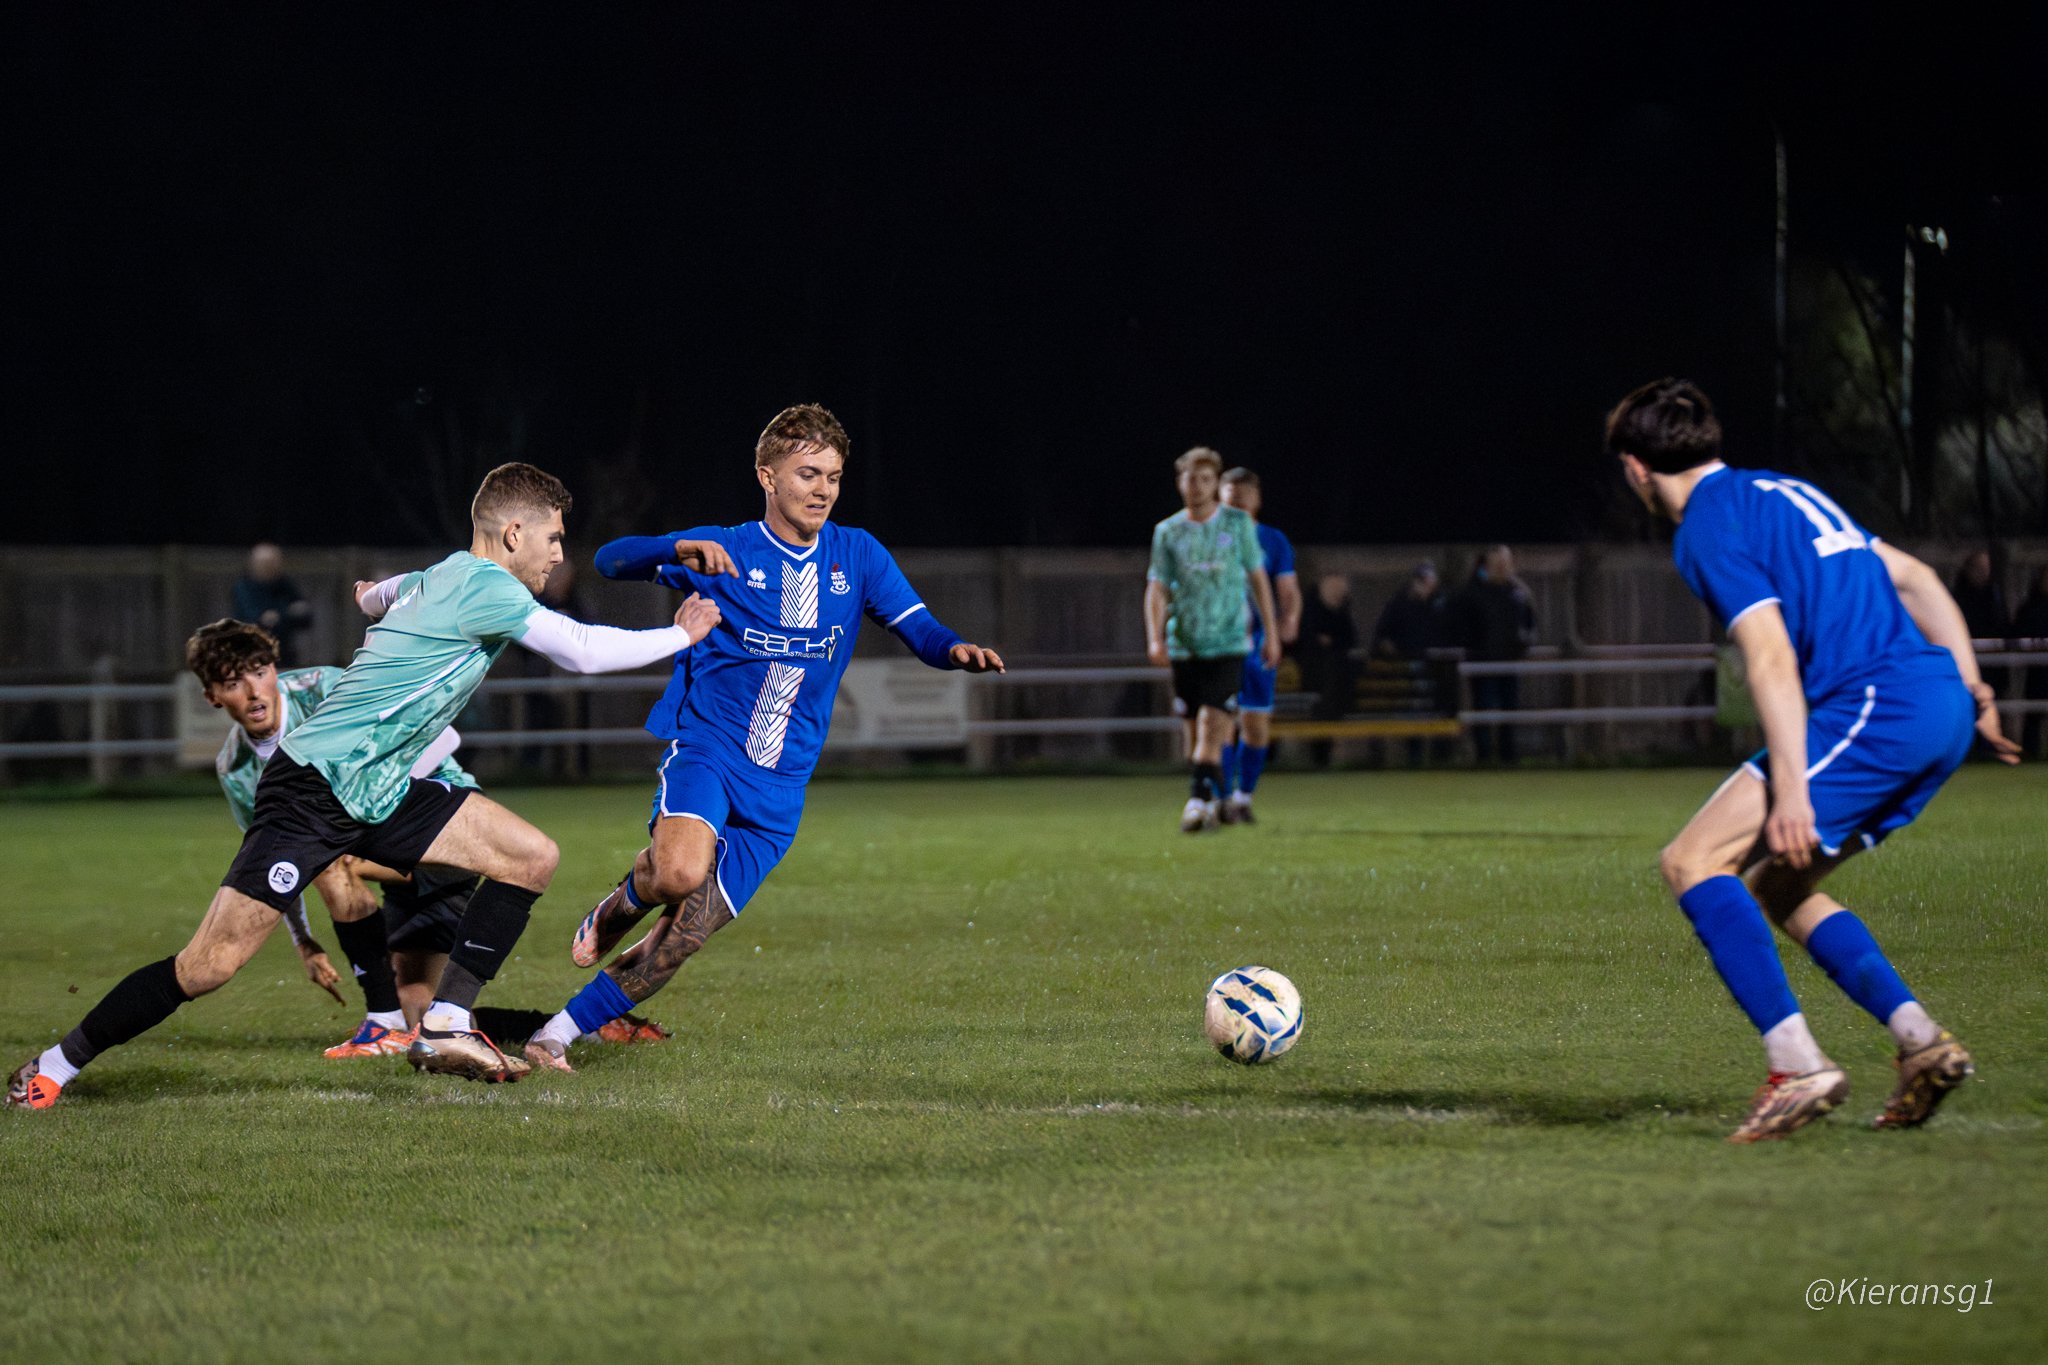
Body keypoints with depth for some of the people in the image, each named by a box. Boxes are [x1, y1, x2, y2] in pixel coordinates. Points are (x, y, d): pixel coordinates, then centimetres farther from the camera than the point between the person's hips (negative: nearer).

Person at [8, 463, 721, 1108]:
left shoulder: (443, 576, 13)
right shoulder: (486, 588, -14)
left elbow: (379, 595, 37)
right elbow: (585, 650, -17)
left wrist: (376, 592, 62)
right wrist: (683, 635, -2)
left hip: (381, 791, 10)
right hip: (314, 788, -10)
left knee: (533, 856, -2)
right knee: (211, 963, -13)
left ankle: (444, 1027, -3)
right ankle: (53, 1068, 2)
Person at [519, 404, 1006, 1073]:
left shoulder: (856, 555, 6)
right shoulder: (723, 551, -3)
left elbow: (921, 632, 3)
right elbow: (611, 559, -12)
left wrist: (958, 650, -21)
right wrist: (681, 551, -33)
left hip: (779, 787, 3)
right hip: (705, 747, -3)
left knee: (685, 935, -4)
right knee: (680, 872, -34)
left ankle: (559, 1034, 10)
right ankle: (616, 909, 1)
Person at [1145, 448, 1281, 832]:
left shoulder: (1238, 524, 4)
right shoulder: (1167, 531, 5)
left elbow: (1258, 578, 10)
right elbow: (1157, 588, 3)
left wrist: (1271, 633, 9)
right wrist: (1155, 638, -11)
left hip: (1228, 642, -2)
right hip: (1184, 643, 2)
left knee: (1212, 724, -16)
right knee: (1192, 730, 5)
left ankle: (1200, 800, -19)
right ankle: (1215, 799, 19)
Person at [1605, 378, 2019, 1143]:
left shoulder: (1708, 529, -4)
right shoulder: (1782, 493, 25)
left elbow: (1771, 657, -15)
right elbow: (1914, 579, 25)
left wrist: (1790, 789, -19)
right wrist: (1973, 693, 24)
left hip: (1874, 708, -10)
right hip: (1944, 710, 10)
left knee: (1693, 861, -9)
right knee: (1774, 885, 19)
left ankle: (1797, 1064, -20)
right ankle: (1921, 1042, 6)